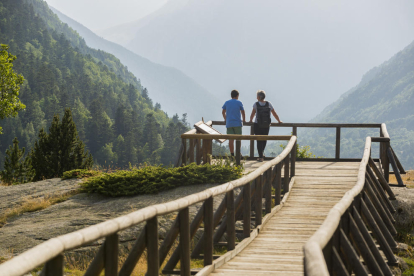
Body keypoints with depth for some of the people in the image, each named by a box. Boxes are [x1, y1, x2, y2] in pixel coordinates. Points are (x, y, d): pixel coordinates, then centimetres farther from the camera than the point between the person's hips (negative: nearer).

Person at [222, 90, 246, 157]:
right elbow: (243, 112, 5)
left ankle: (232, 154, -4)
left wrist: (226, 120, 30)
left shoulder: (227, 103, 8)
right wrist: (244, 120, 21)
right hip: (237, 123, -3)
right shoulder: (239, 103, 0)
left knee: (231, 139, -1)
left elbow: (223, 112, 15)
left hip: (229, 124, 3)